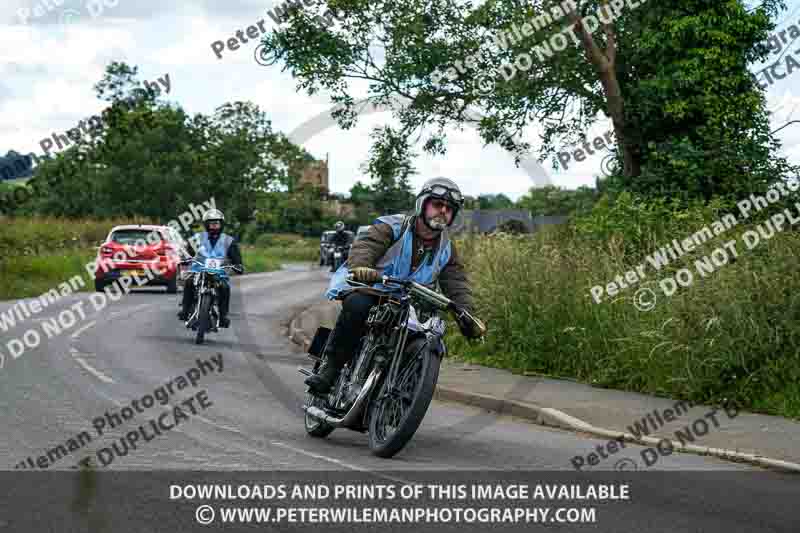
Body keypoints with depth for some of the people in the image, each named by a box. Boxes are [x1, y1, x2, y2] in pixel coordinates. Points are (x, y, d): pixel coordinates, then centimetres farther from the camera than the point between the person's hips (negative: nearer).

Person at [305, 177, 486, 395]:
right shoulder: (392, 227, -9)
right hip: (368, 287, -5)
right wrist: (360, 268, -48)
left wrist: (467, 316, -18)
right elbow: (364, 247, -24)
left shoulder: (446, 249, 8)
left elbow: (457, 284, 0)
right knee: (358, 305, -37)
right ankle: (331, 367, -25)